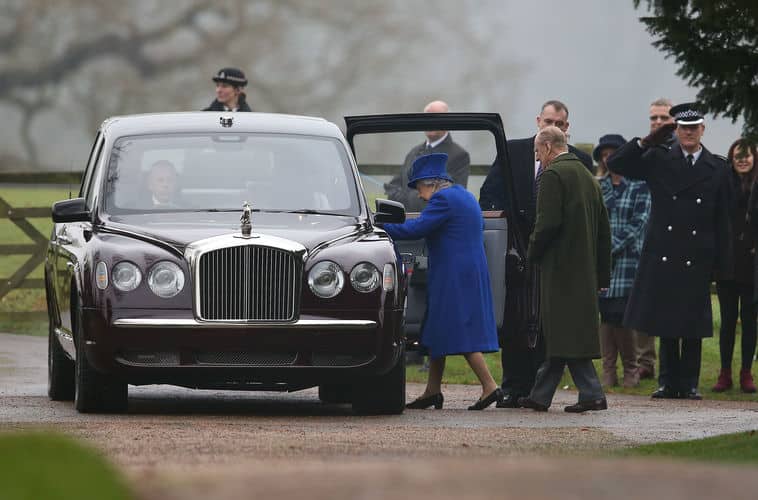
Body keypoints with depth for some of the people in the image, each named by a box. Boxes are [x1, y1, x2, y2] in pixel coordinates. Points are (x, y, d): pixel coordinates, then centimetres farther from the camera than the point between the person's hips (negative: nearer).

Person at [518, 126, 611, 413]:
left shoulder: (553, 175, -11)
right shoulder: (587, 176, 15)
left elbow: (548, 222, -20)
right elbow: (603, 228, 16)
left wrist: (533, 253, -4)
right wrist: (602, 275, 19)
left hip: (560, 268, -9)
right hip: (584, 270, 9)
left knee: (565, 333, -6)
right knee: (559, 333, 12)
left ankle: (592, 394, -12)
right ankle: (540, 396, 19)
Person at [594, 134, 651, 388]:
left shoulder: (640, 186, 1)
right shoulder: (598, 186, 16)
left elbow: (638, 223, -6)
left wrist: (612, 246, -11)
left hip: (627, 257, -4)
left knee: (620, 314, -10)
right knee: (606, 315, 1)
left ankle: (631, 369, 5)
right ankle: (608, 373, 5)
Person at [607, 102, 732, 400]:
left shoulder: (717, 169, 5)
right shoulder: (658, 160, 5)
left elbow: (722, 220, 6)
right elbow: (616, 164, 1)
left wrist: (723, 264, 1)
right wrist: (648, 141, -7)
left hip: (696, 260, 0)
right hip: (663, 257, 0)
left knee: (692, 325, 2)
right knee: (666, 325, 4)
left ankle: (690, 384, 10)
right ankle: (671, 383, 12)